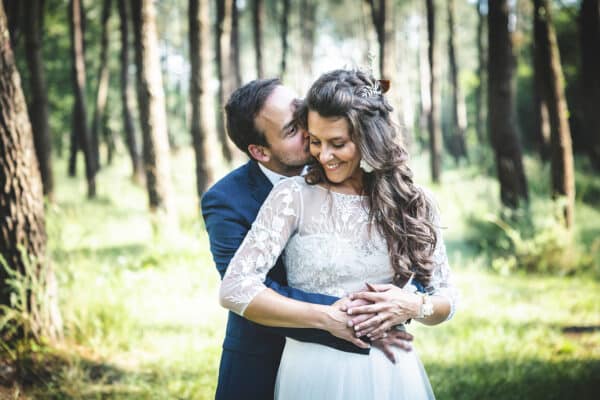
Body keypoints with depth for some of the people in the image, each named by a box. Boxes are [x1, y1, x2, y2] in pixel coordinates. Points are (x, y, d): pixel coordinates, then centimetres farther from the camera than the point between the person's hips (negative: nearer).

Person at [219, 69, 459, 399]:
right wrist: (327, 318, -16)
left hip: (392, 372, 2)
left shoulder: (412, 203, 1)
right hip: (314, 372, -2)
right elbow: (235, 289, -14)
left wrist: (413, 307, -13)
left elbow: (447, 298, 8)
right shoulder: (293, 196, -6)